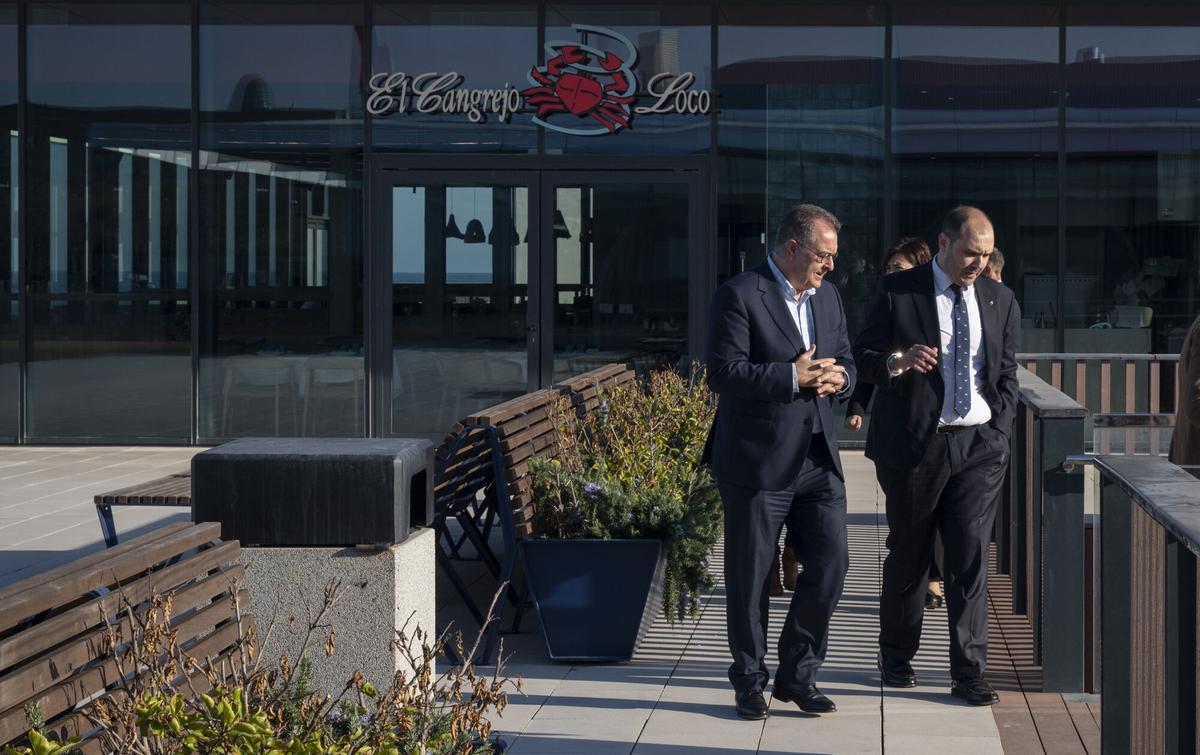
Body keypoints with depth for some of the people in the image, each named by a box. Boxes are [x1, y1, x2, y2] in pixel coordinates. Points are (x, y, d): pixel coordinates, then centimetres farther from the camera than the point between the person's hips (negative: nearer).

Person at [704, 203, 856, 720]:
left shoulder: (827, 296, 13)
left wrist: (836, 377, -5)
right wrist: (793, 377, -20)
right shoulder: (739, 296, -10)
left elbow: (844, 362, 18)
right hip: (757, 460, -6)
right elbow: (723, 373, -18)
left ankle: (797, 676, 18)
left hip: (817, 459, 6)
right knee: (749, 578, 5)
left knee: (830, 564, 2)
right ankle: (749, 682, 20)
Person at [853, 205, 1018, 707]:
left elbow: (1007, 377, 14)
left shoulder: (1000, 301, 10)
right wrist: (896, 362, -21)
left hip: (979, 446, 2)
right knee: (908, 555, 9)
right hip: (915, 444, -2)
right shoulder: (897, 291, -2)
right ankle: (896, 656, 27)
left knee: (970, 559, -3)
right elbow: (863, 356, 0)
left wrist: (999, 434, 3)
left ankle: (969, 673, 1)